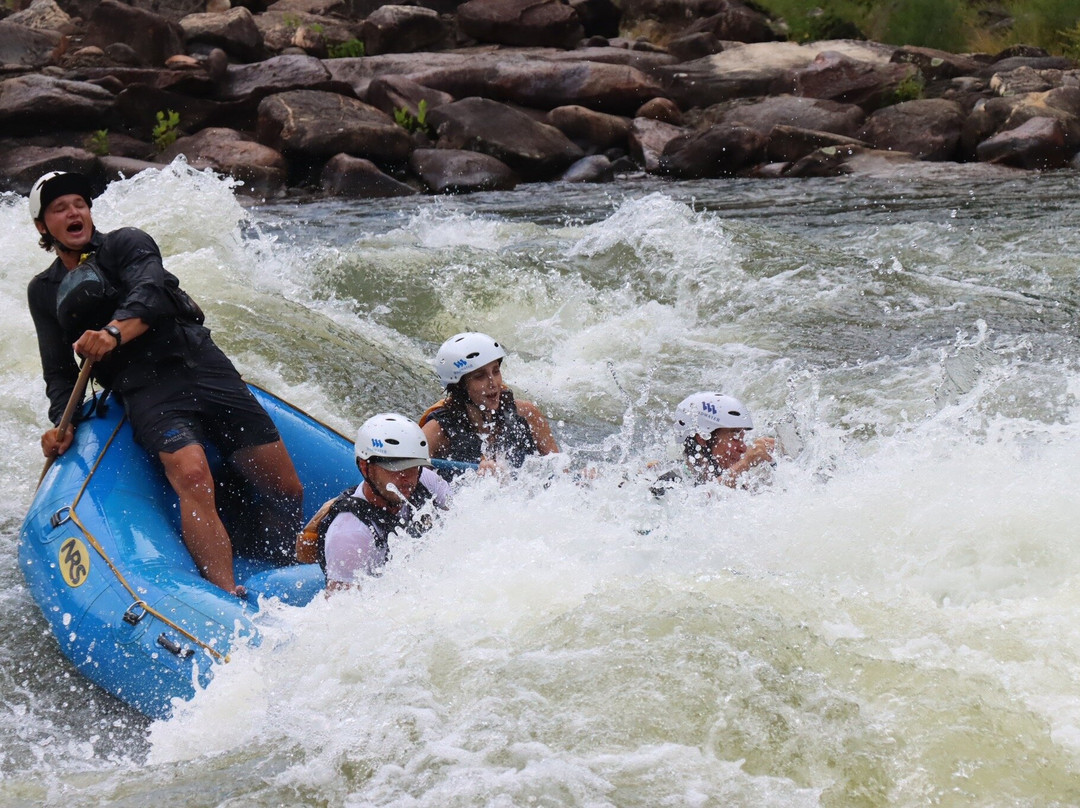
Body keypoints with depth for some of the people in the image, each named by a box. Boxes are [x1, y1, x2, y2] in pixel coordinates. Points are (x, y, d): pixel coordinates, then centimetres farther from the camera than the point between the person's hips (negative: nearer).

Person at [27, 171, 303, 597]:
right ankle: (229, 597, -43)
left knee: (287, 491, -8)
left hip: (205, 368, 0)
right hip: (145, 390, 0)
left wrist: (115, 332, -31)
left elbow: (149, 294, -10)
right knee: (191, 476, -31)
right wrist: (62, 423, -5)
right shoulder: (44, 292, 20)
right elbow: (59, 372, 17)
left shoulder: (126, 244, 11)